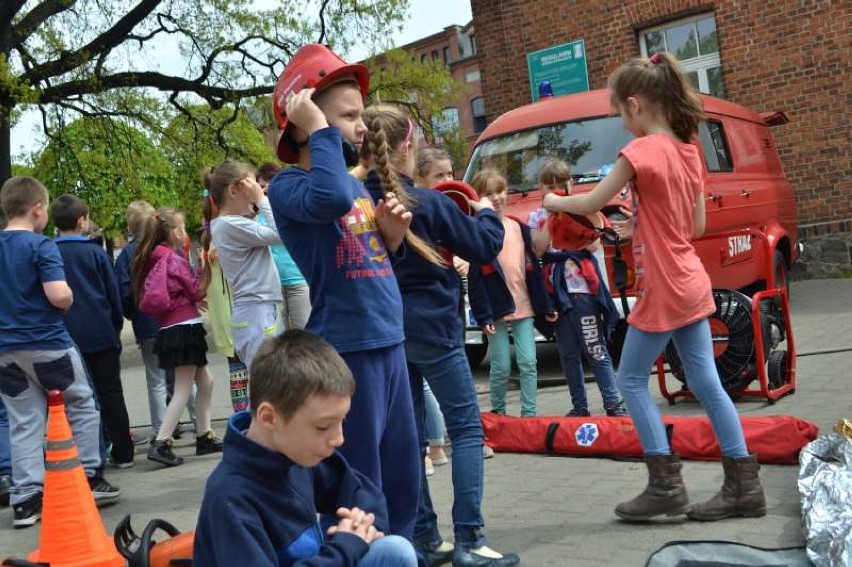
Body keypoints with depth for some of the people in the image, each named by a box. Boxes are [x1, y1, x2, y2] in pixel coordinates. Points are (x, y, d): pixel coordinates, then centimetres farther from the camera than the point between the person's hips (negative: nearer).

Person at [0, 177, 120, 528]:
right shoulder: (41, 246, -14)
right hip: (48, 344, -5)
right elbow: (60, 296, -25)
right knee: (82, 408, 13)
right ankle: (89, 479, 16)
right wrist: (68, 301, -4)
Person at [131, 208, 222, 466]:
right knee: (183, 390, -5)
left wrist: (197, 299, 10)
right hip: (185, 327, -9)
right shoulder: (174, 260, -13)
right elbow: (197, 292, -8)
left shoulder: (156, 260, 12)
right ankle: (161, 444, -8)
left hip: (170, 329, 9)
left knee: (205, 382, 18)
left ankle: (204, 437, 23)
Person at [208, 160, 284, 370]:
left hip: (263, 310, 10)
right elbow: (281, 234, -16)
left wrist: (260, 203, 9)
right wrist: (262, 199, -7)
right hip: (257, 313, -10)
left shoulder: (231, 224, 15)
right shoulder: (230, 225, -13)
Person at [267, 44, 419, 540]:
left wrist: (393, 235, 3)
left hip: (390, 344, 8)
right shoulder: (289, 185, -9)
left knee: (405, 480, 17)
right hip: (346, 352, -8)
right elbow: (332, 199, -34)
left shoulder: (359, 184, 14)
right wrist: (318, 129, -20)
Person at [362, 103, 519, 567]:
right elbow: (484, 248, -4)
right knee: (466, 427, 3)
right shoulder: (429, 203, -12)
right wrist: (486, 213, 15)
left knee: (409, 436, 12)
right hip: (431, 328, -5)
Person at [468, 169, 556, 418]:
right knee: (501, 367, 3)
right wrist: (483, 316, -14)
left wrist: (545, 306, 9)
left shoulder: (521, 229, 8)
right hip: (496, 309, -3)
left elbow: (534, 269, 10)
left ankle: (529, 413, 8)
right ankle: (498, 413, 20)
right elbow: (474, 280, -8)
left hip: (524, 307, 4)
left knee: (528, 363, 0)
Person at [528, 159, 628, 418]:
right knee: (569, 355, 7)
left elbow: (594, 245, -5)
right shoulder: (537, 217, 11)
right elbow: (538, 249, -6)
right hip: (556, 291, 2)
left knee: (596, 350, -5)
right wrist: (552, 216, -9)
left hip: (583, 288, -2)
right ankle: (579, 406, 14)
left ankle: (614, 404, -3)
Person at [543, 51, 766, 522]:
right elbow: (696, 225, 14)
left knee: (631, 380, 4)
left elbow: (590, 204, -11)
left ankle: (665, 484, 6)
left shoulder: (642, 150, -16)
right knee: (706, 383, 10)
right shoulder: (688, 150, 9)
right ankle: (744, 485, 14)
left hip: (662, 290, -8)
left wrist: (553, 202, 8)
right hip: (692, 284, 8)